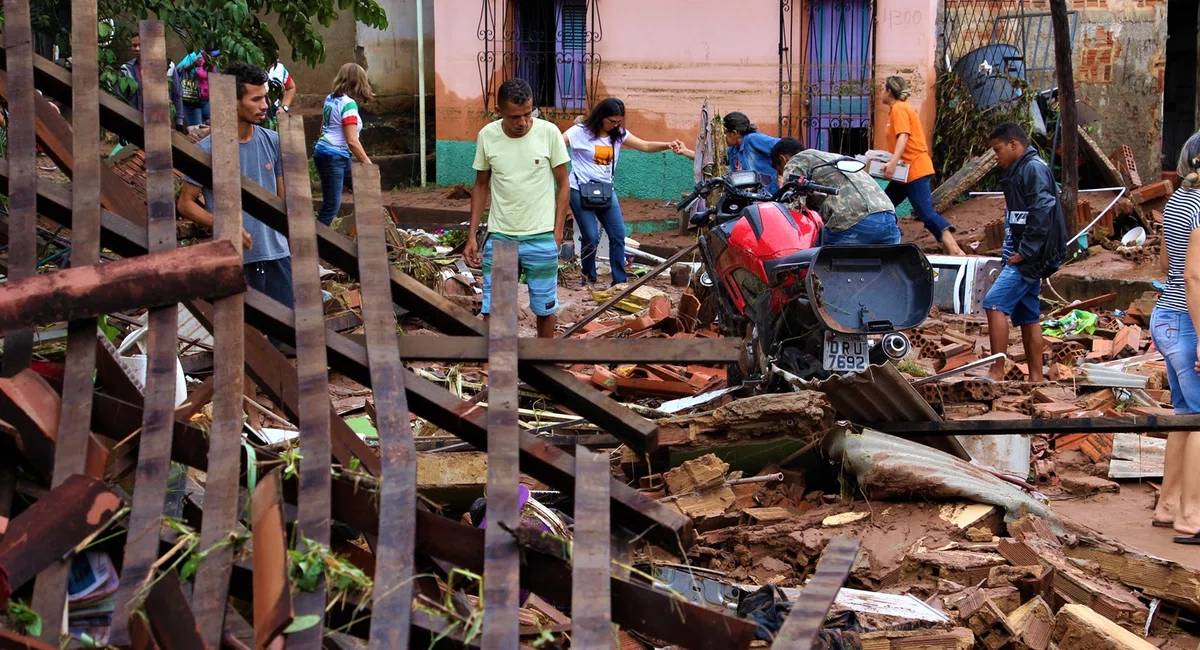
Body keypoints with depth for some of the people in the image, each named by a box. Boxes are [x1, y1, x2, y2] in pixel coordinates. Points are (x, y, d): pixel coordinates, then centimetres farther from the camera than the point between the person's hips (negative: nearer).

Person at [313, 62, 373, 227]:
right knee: (331, 205, -5)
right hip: (334, 157, -10)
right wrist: (369, 164, -12)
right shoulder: (349, 104, -16)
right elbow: (352, 141, -20)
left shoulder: (330, 98, 9)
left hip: (324, 152, 10)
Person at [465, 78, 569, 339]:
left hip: (541, 238, -1)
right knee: (491, 310, 2)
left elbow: (563, 185, 0)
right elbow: (481, 186, 8)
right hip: (499, 237, 1)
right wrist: (471, 236, 5)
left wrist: (557, 232, -5)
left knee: (544, 308, 10)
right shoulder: (487, 136, -3)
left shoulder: (549, 133, -8)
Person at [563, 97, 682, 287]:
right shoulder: (580, 132, -8)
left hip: (606, 191, 5)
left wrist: (668, 145, -14)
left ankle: (619, 281, 7)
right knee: (591, 237, -9)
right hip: (581, 191, -5)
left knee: (618, 235, -1)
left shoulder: (618, 134, 6)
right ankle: (589, 277, 13)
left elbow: (646, 146, 2)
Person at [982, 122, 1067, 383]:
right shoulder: (1019, 171, 19)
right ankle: (1036, 376, 16)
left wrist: (1024, 251, -20)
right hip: (1024, 257, 10)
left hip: (1030, 257, -10)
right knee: (1028, 316, 11)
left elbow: (1042, 212, -22)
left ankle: (997, 371, -18)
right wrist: (1012, 251, 11)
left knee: (994, 303, -18)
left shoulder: (1034, 168, -12)